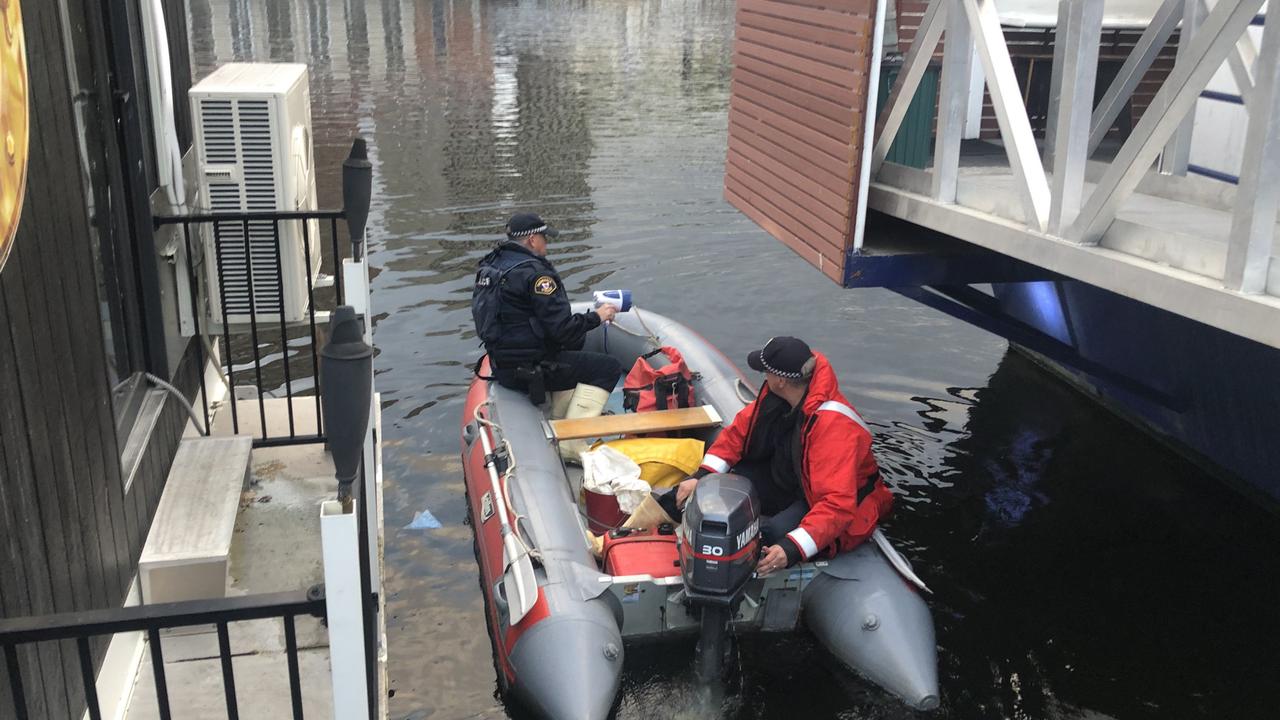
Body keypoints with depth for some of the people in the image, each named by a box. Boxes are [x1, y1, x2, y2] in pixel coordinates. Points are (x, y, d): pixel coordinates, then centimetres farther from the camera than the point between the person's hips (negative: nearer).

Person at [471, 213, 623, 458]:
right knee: (608, 367, -5)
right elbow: (562, 329, -22)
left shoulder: (490, 266, 9)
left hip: (501, 365, 10)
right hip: (528, 368, -10)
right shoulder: (533, 272, -19)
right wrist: (597, 317, -6)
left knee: (573, 355, 33)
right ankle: (571, 443, -8)